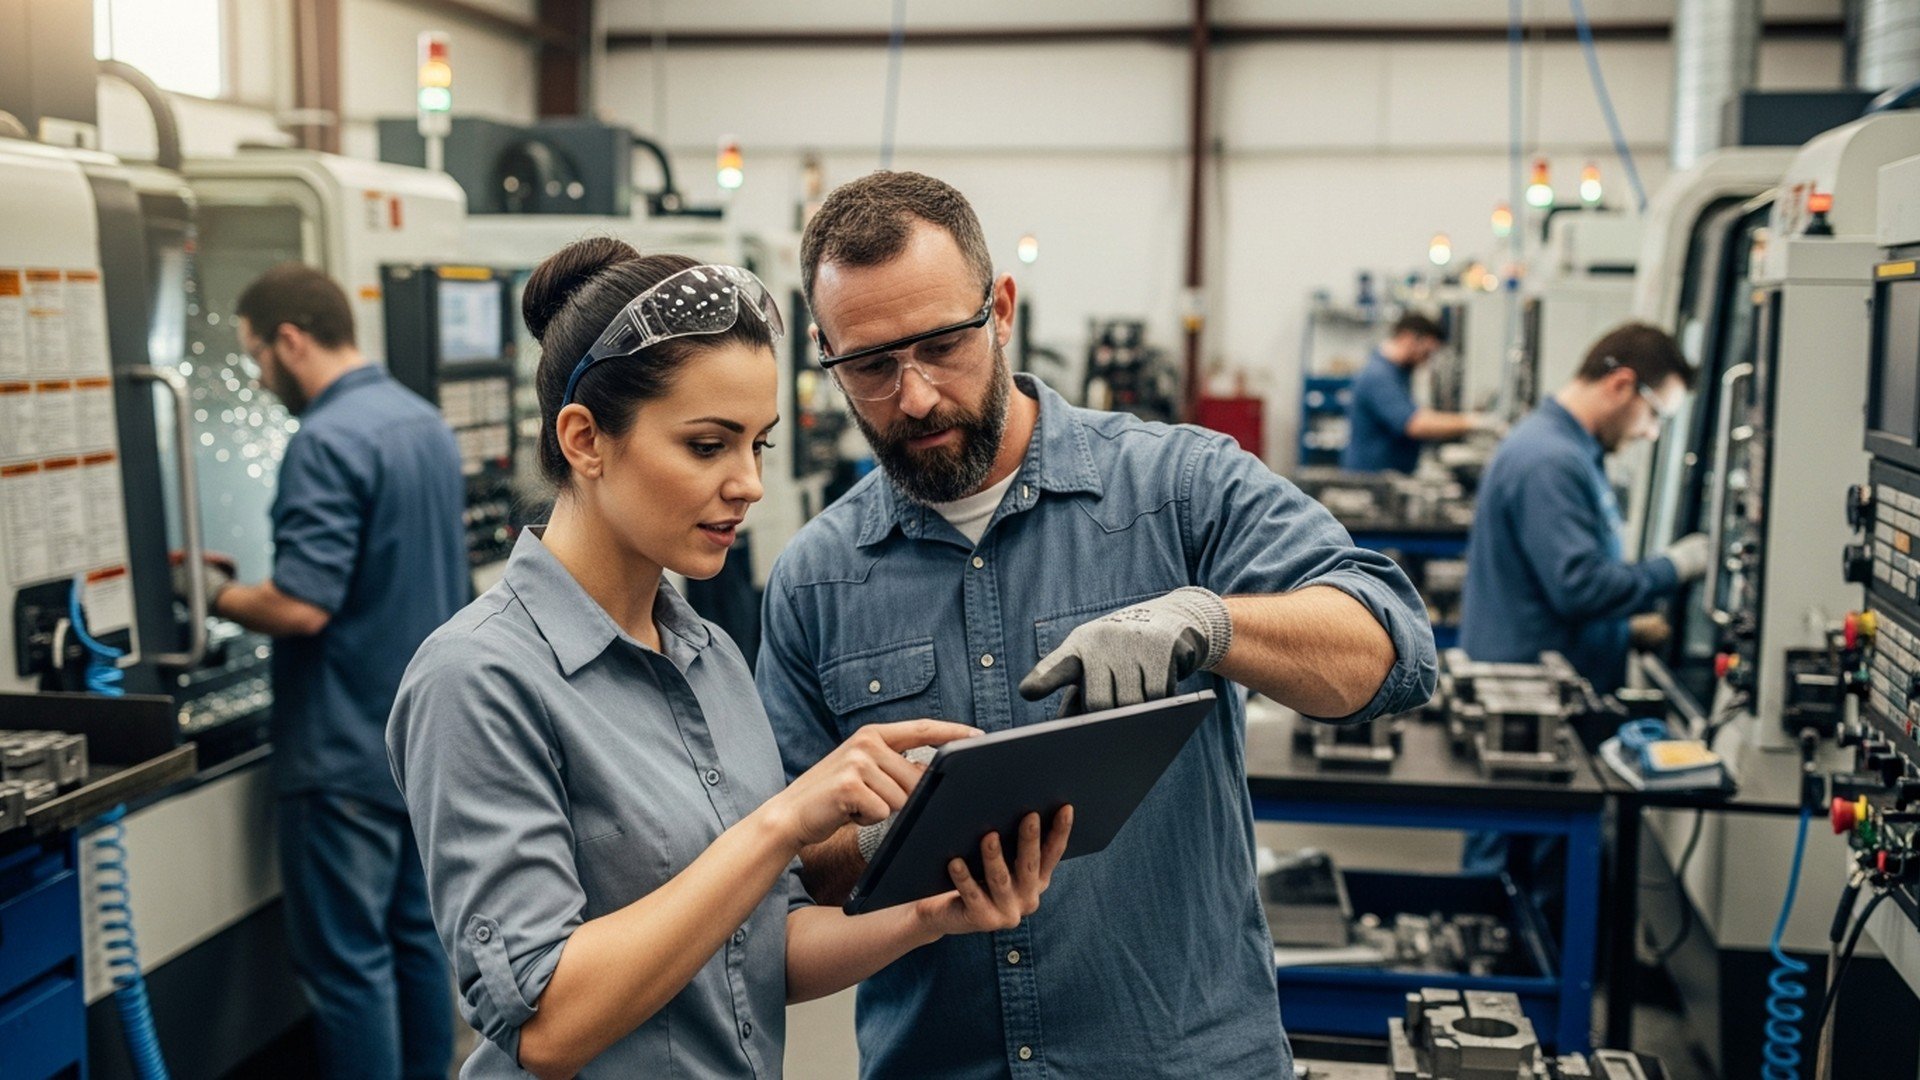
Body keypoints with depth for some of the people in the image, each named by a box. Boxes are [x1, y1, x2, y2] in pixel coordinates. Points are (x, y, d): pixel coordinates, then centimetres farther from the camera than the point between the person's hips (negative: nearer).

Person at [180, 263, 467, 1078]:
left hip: (347, 753, -9)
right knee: (415, 936, 17)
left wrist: (216, 593, -6)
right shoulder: (426, 423, 9)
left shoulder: (327, 442, -19)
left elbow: (302, 608, -25)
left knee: (346, 959, 1)